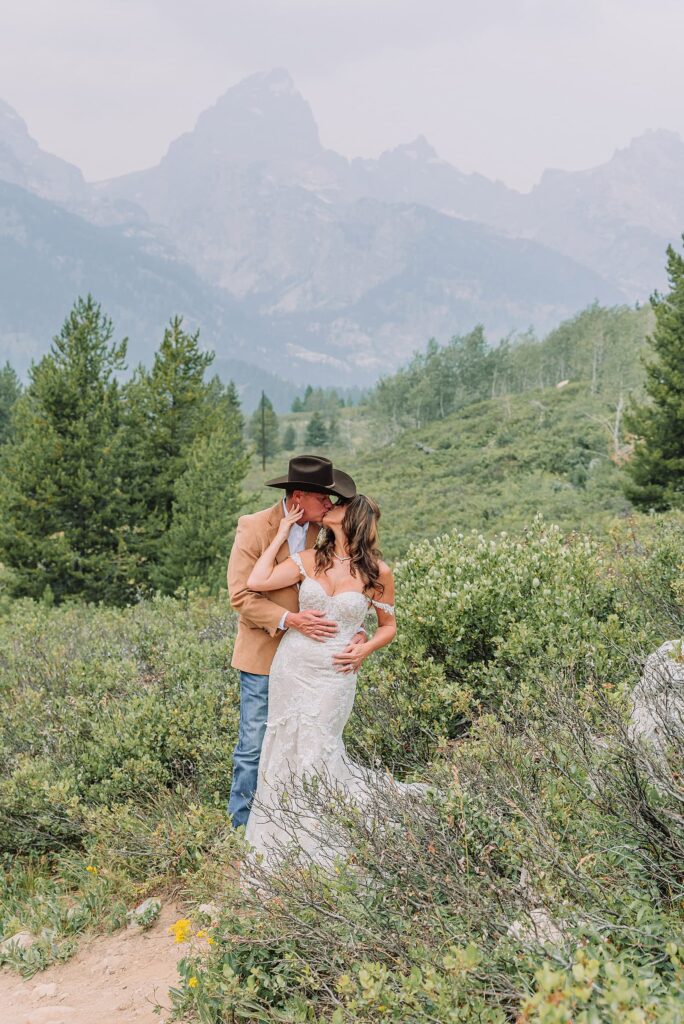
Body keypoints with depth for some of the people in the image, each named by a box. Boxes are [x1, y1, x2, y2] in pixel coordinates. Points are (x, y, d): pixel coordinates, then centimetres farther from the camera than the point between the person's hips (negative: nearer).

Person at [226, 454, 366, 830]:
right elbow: (241, 595, -14)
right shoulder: (254, 528, -10)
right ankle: (240, 829, 13)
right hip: (264, 656, -4)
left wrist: (357, 632, -16)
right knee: (254, 747, 1)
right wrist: (289, 620, -27)